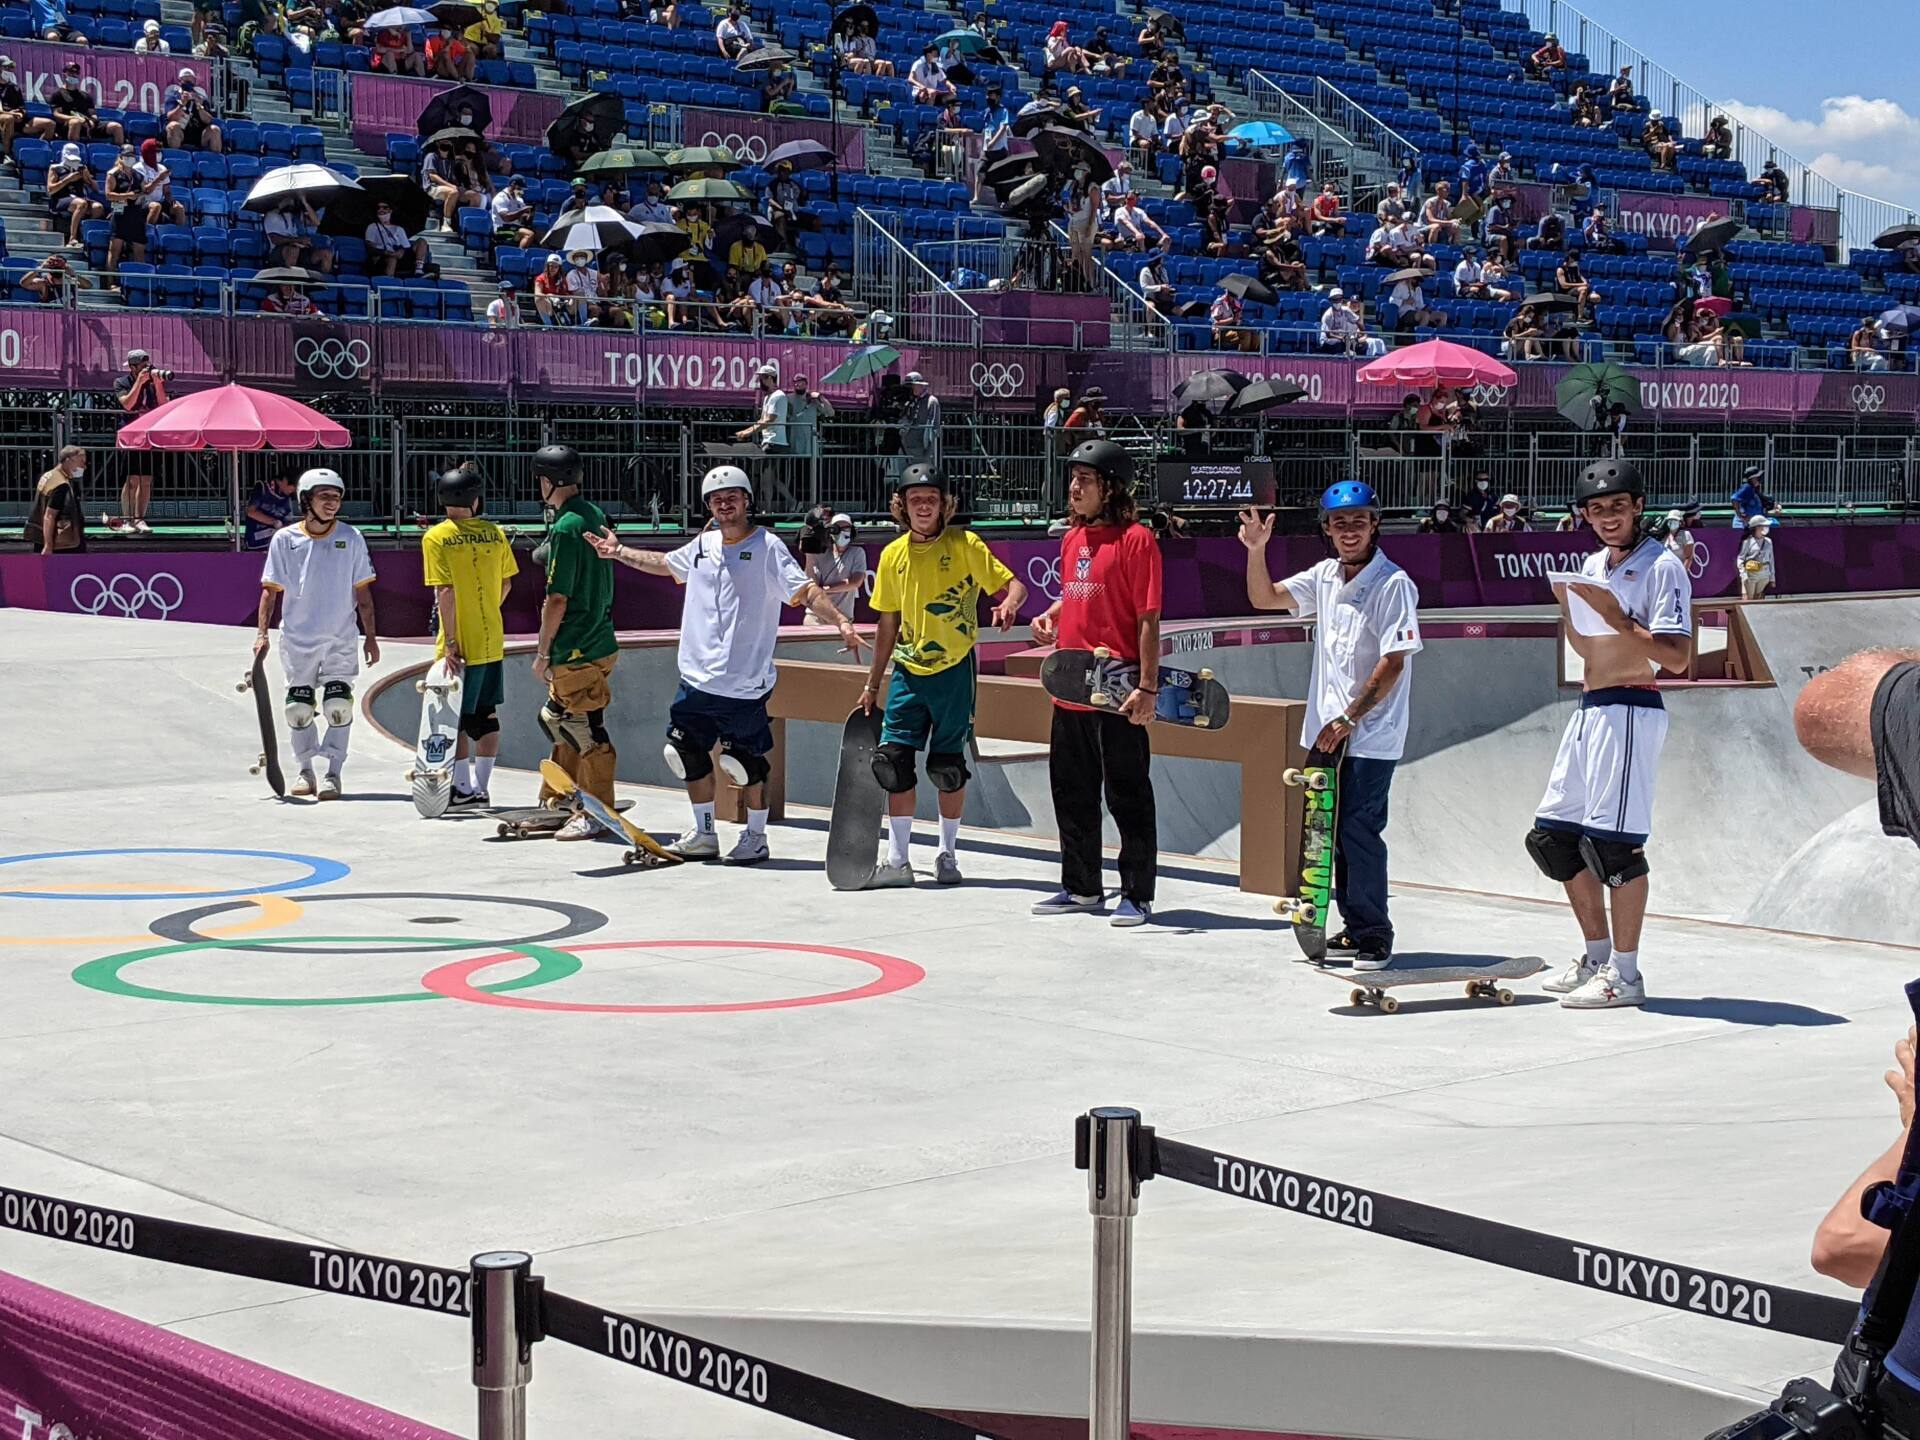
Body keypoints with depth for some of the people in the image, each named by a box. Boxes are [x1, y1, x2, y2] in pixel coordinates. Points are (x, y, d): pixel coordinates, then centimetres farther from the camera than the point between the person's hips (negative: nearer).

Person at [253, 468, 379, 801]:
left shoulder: (350, 538, 2)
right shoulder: (285, 539, 0)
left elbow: (362, 592, 6)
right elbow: (270, 590, 2)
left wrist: (370, 635, 4)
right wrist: (262, 633, -7)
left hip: (341, 639, 0)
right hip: (298, 638, 0)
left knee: (338, 707, -8)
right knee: (299, 708, 4)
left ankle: (333, 773, -1)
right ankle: (305, 771, 19)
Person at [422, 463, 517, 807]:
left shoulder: (436, 538, -11)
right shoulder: (494, 533, 2)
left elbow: (445, 592, -17)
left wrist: (450, 642, -17)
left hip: (460, 645, -5)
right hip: (493, 641, 5)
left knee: (454, 717, 5)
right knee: (485, 715, 12)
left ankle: (464, 788, 6)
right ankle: (481, 787, 16)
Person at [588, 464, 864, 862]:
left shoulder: (767, 546, -6)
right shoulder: (702, 545, 12)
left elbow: (804, 590, -16)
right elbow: (664, 563, 33)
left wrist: (840, 621, -30)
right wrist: (619, 553, 35)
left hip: (745, 682, -6)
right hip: (697, 677, 6)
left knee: (745, 761, -1)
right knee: (688, 754, 9)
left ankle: (756, 836, 17)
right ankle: (704, 835, 23)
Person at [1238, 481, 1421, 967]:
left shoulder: (1394, 583, -12)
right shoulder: (1326, 577, 9)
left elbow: (1392, 664, -16)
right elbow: (1264, 598, 13)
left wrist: (1346, 720, -16)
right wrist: (1256, 549, -4)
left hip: (1371, 734, -7)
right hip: (1327, 731, 7)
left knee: (1360, 830, -9)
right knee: (1334, 830, 10)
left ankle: (1374, 935, 0)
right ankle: (1354, 929, 20)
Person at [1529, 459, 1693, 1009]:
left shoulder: (1662, 566, -10)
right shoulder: (1592, 566, 16)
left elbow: (1677, 657, -17)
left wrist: (1617, 617, -23)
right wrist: (1565, 604, 6)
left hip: (1631, 711, -9)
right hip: (1588, 710, 9)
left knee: (1614, 839, -11)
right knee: (1552, 834, 12)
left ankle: (1624, 975, -4)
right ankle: (1597, 956, 24)